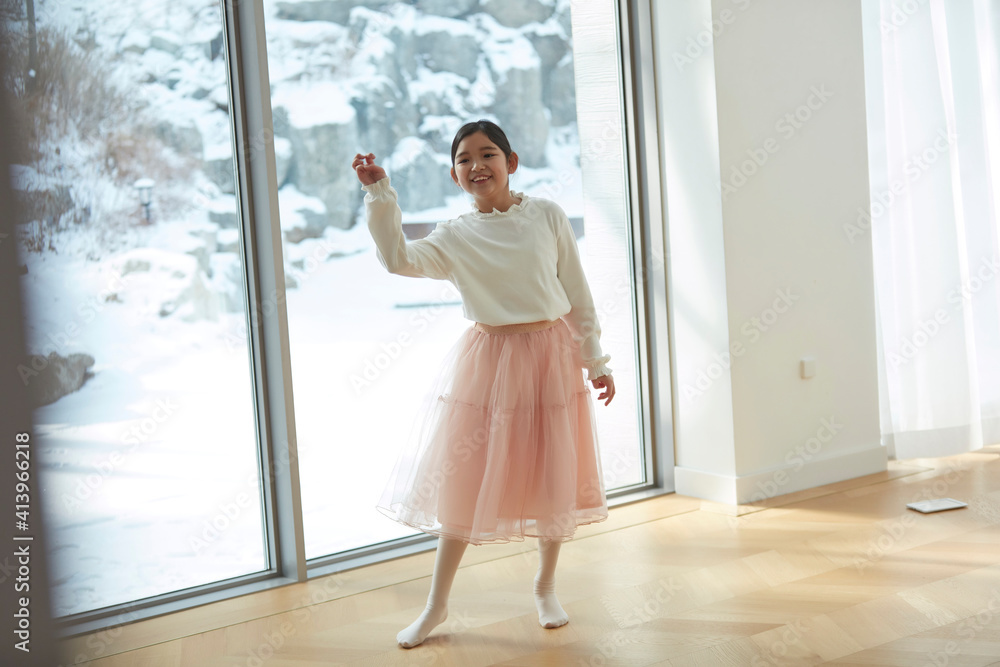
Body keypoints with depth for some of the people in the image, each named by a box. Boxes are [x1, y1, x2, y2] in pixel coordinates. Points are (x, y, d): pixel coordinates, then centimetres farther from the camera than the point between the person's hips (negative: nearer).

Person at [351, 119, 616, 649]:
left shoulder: (547, 215, 0)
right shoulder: (455, 237, 0)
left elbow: (577, 292, 2)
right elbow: (399, 259, -16)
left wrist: (594, 360, 2)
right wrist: (380, 196, -20)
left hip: (551, 355, 1)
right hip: (488, 361, 0)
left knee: (554, 477, 9)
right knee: (465, 480, 5)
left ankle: (545, 586, 34)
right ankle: (437, 603, 21)